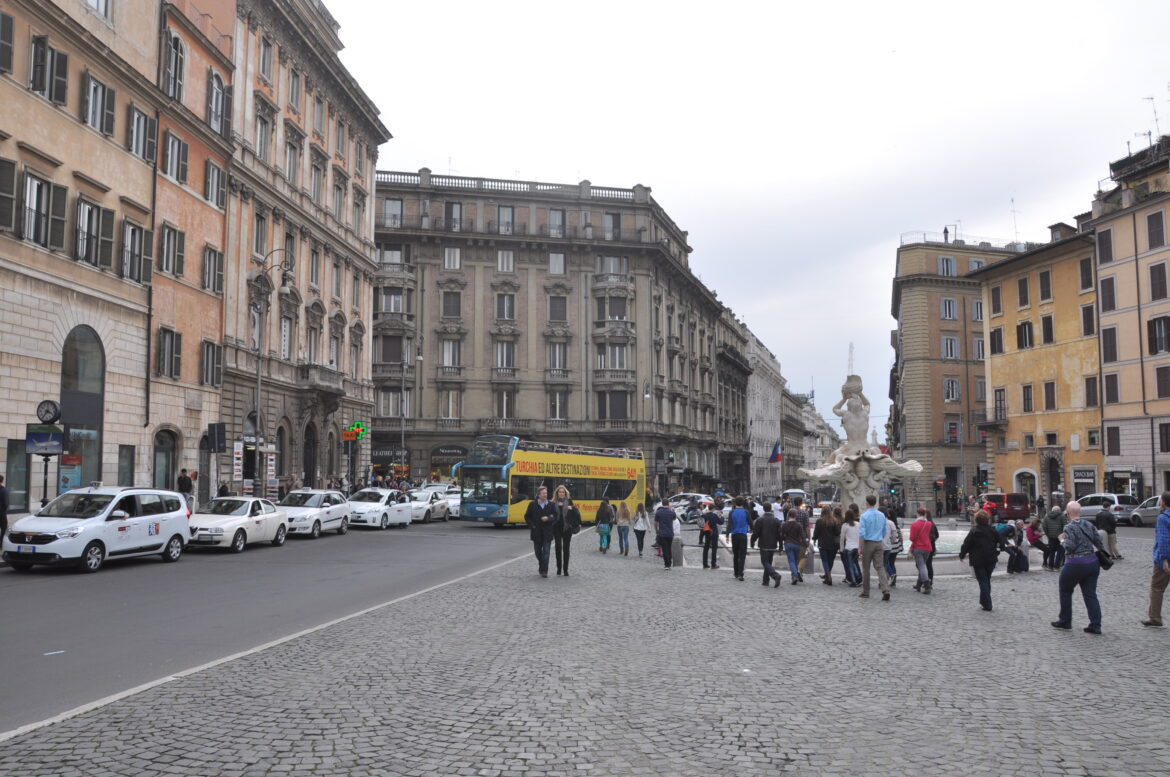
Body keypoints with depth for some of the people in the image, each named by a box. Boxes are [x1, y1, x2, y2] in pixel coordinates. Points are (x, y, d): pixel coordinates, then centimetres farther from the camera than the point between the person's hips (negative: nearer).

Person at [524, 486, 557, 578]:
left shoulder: (551, 505, 3)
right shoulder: (532, 504, 2)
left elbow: (555, 517, 6)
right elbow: (527, 516, 6)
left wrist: (548, 519, -14)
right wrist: (532, 525, -6)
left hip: (547, 533, -1)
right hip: (536, 532, 1)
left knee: (546, 552, -7)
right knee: (538, 551, 11)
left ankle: (544, 571, -6)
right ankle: (541, 566, 34)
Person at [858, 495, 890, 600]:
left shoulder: (864, 516, -11)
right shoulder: (882, 515, 5)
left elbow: (862, 533, -16)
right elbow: (884, 532, 13)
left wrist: (861, 548, -10)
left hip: (868, 543, -4)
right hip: (878, 544, 4)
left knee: (866, 568, 8)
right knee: (880, 567, 1)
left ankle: (865, 592, 16)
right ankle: (886, 590, -17)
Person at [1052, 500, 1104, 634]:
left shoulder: (1069, 528, -12)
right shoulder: (1089, 525, 7)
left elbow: (1070, 547, -20)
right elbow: (1098, 542, 9)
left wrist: (1062, 540, -1)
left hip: (1076, 564, -6)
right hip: (1092, 563, 6)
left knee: (1065, 590, 13)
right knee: (1090, 594, 7)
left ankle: (1065, 621, 19)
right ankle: (1095, 625, 3)